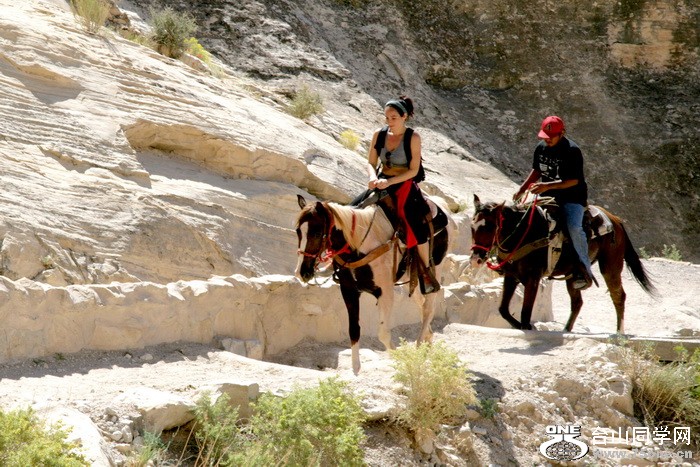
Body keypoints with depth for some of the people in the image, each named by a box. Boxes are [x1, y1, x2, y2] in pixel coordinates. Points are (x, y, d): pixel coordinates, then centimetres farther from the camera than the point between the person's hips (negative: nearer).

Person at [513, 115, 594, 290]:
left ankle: (585, 270, -19)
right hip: (549, 197, 7)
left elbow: (573, 181, -21)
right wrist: (522, 189, 8)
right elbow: (536, 171, 20)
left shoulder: (572, 151, -17)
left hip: (572, 199, -7)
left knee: (573, 227, -30)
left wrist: (547, 186, -30)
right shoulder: (541, 148, 5)